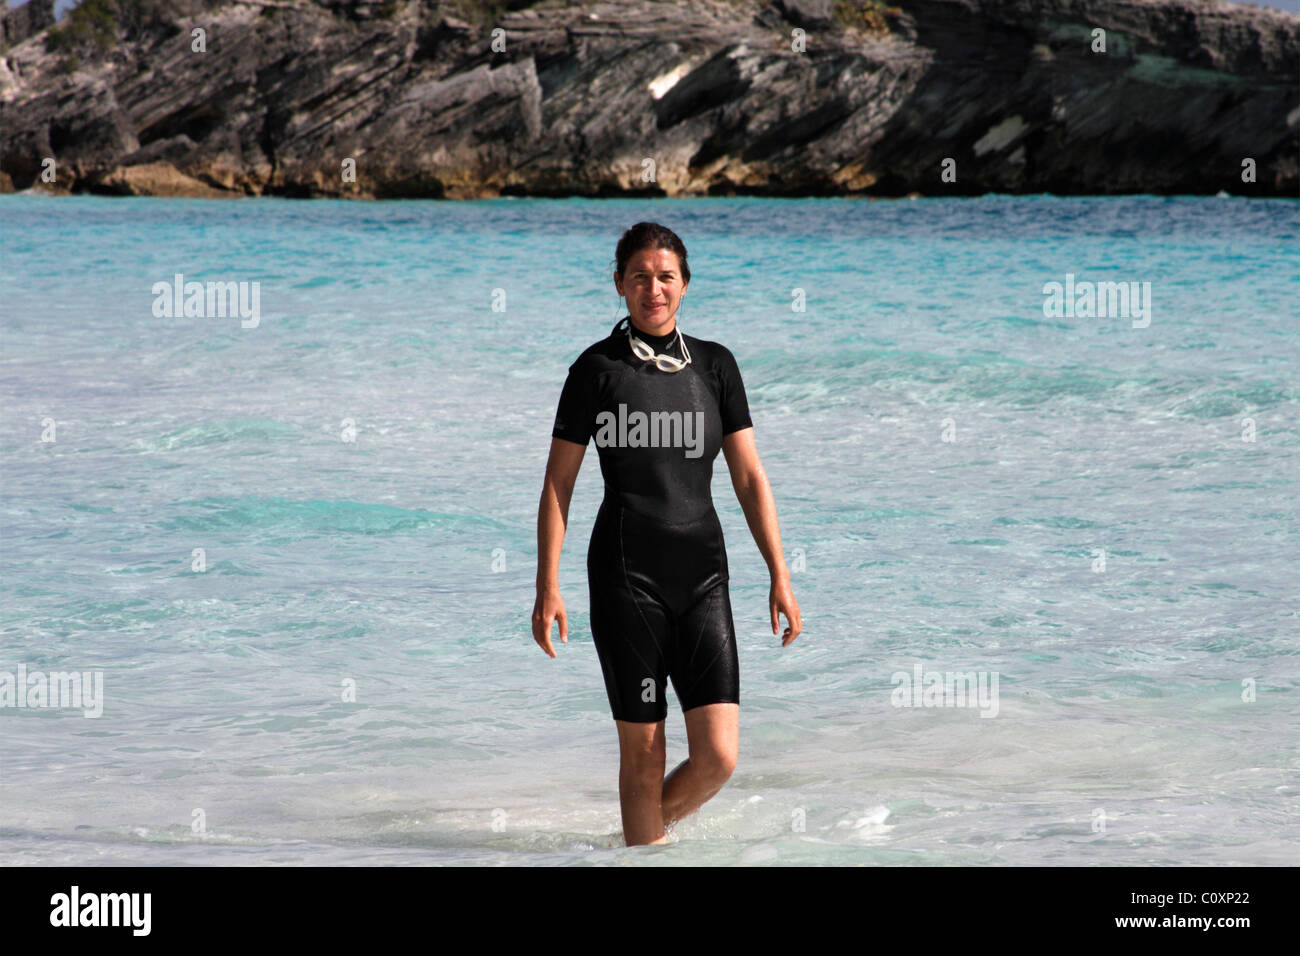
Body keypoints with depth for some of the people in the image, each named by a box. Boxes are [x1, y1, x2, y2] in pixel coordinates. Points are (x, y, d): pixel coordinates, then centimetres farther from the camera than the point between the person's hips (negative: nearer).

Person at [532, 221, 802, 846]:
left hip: (702, 573, 3)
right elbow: (557, 484, 2)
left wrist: (779, 576, 1)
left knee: (718, 756, -5)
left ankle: (652, 826, 23)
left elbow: (750, 477, 8)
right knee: (642, 750, -2)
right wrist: (548, 588, -4)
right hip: (627, 577, -3)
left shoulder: (714, 365, 9)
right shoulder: (598, 368, 0)